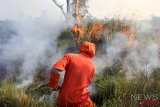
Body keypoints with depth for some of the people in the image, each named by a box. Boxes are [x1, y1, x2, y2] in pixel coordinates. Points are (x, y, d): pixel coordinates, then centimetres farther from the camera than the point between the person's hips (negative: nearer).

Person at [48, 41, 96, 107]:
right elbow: (87, 83, 9)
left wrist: (52, 84, -5)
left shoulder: (70, 56, -7)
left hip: (64, 98, 1)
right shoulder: (92, 66, 0)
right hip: (80, 100, 0)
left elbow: (55, 70, -19)